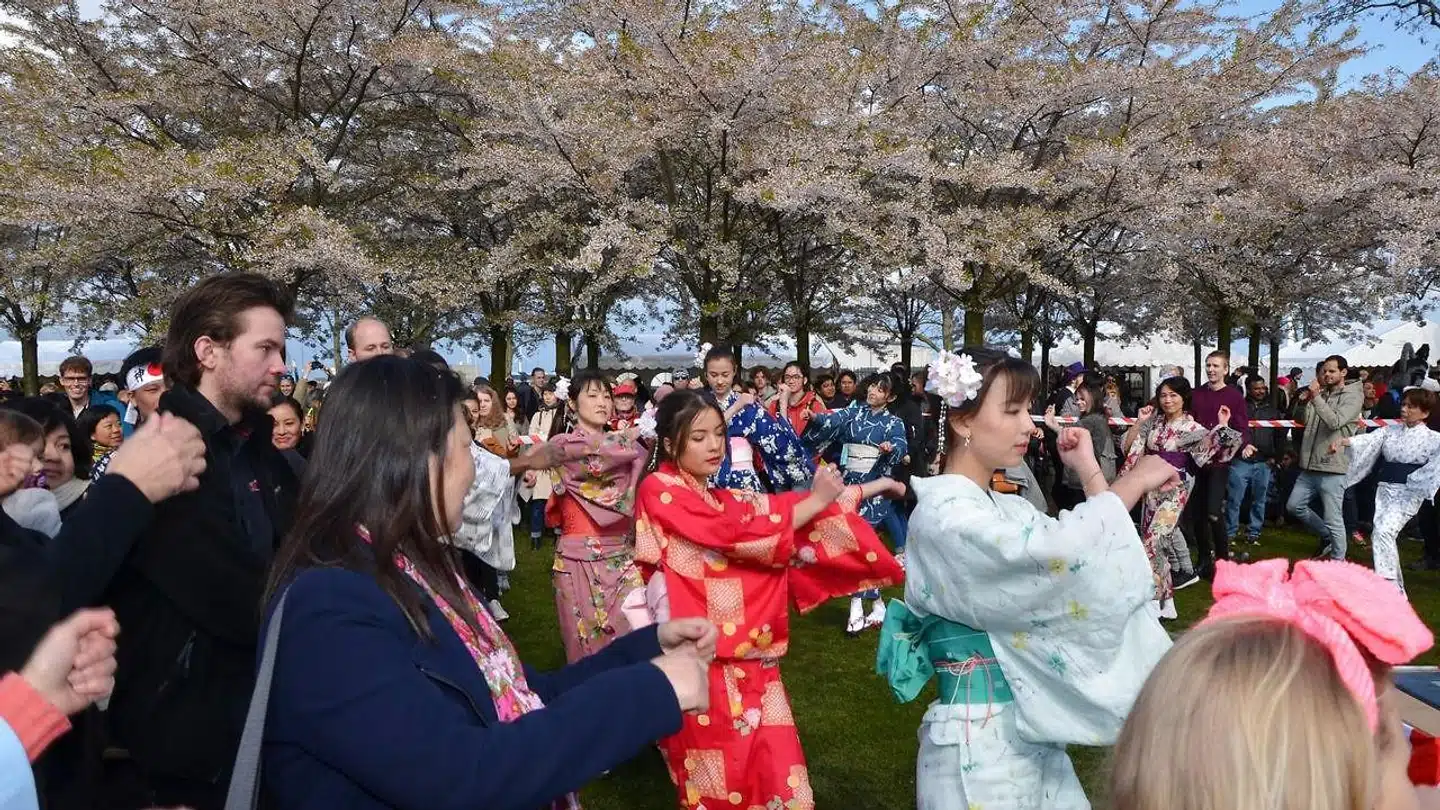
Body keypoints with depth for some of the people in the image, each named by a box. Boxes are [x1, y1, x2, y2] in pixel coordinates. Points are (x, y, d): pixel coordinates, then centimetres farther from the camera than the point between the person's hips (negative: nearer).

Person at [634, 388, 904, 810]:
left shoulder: (722, 499, 14)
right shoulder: (659, 490, -8)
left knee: (776, 772, 5)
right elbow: (738, 535, -16)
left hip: (749, 658, 6)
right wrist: (816, 500, -14)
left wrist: (869, 488, 7)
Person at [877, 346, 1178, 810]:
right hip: (980, 738, -8)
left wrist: (1091, 474, 3)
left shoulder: (1007, 508, 9)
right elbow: (1052, 552, -31)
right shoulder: (944, 512, -19)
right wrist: (1135, 480, -19)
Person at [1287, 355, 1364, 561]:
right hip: (1310, 465, 7)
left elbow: (1335, 422, -21)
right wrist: (1303, 402, -4)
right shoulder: (1322, 394, 13)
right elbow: (1305, 421, 13)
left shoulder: (1352, 396, -6)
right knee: (1294, 506, 13)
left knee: (1333, 520, -3)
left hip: (1332, 468, -7)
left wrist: (1315, 397, -24)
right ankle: (1326, 537, 31)